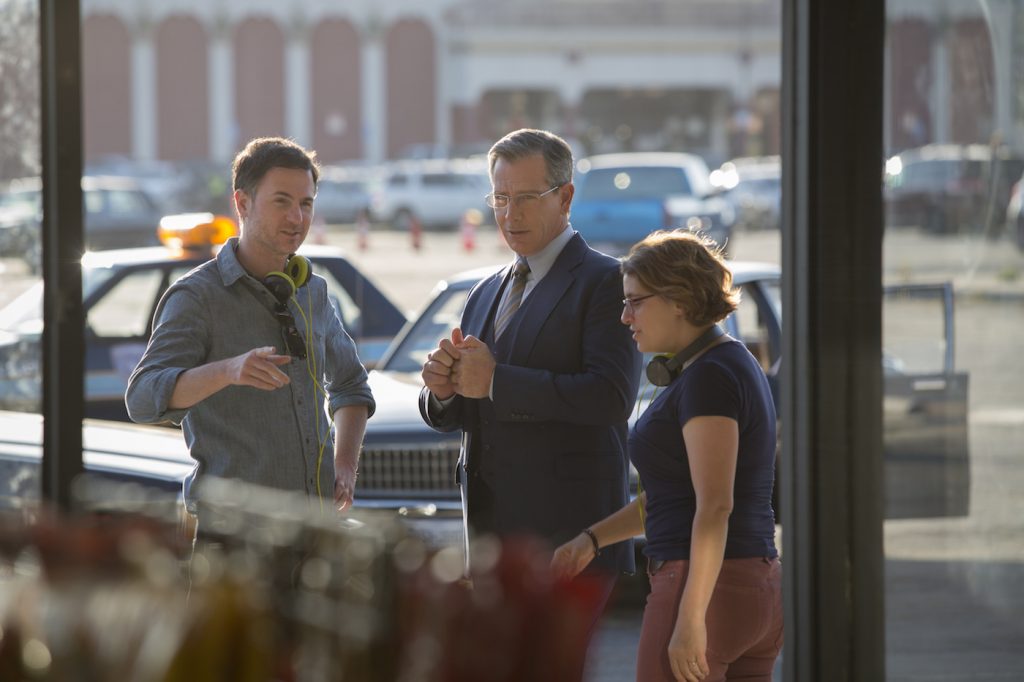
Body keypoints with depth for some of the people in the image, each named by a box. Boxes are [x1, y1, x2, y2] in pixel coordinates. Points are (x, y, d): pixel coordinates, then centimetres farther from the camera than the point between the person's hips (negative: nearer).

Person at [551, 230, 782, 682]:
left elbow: (714, 507, -22)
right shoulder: (735, 367, 16)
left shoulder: (709, 378, -15)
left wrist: (689, 620, -23)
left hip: (702, 593, -10)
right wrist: (592, 539, 13)